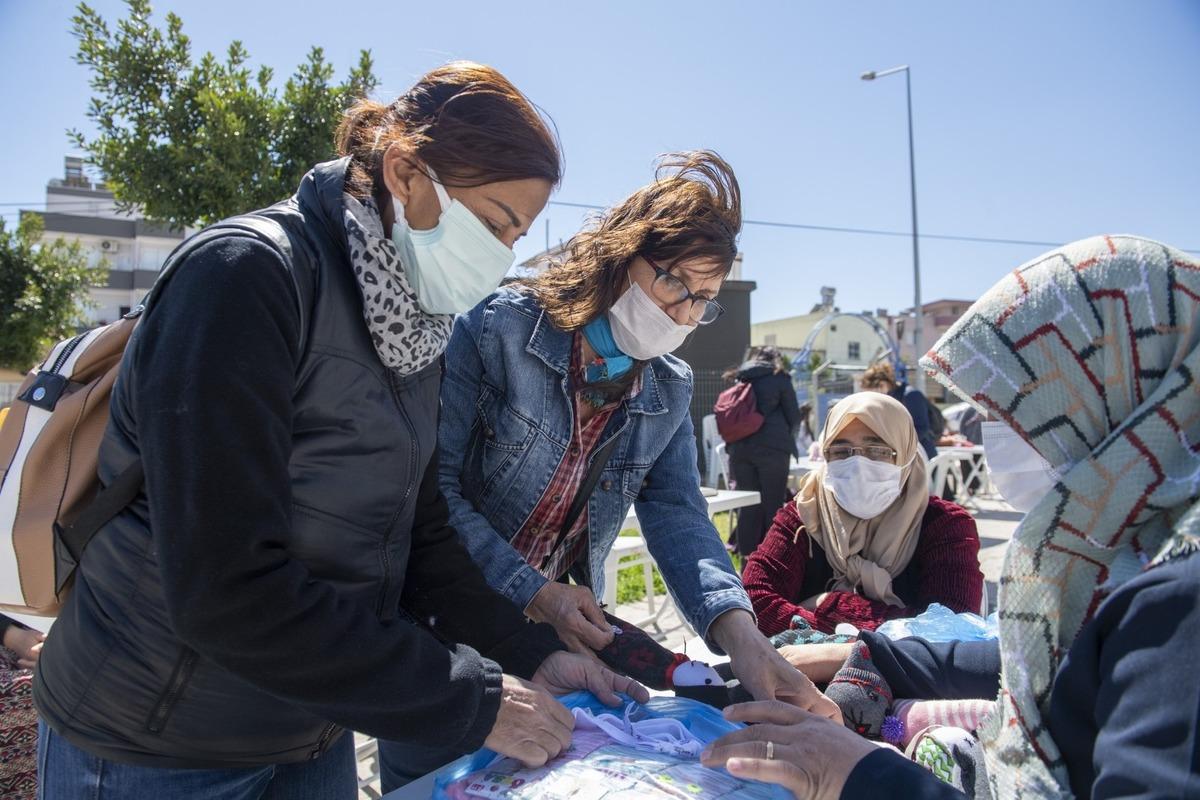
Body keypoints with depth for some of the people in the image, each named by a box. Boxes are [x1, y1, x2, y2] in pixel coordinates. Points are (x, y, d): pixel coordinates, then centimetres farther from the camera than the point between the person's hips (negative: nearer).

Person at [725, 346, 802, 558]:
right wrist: (786, 439, 23)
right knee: (773, 505, 2)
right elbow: (794, 417, 6)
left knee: (747, 505, 9)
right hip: (772, 448, -4)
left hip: (739, 448, 4)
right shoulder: (779, 378, 5)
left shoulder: (739, 380, 17)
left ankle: (747, 556, 11)